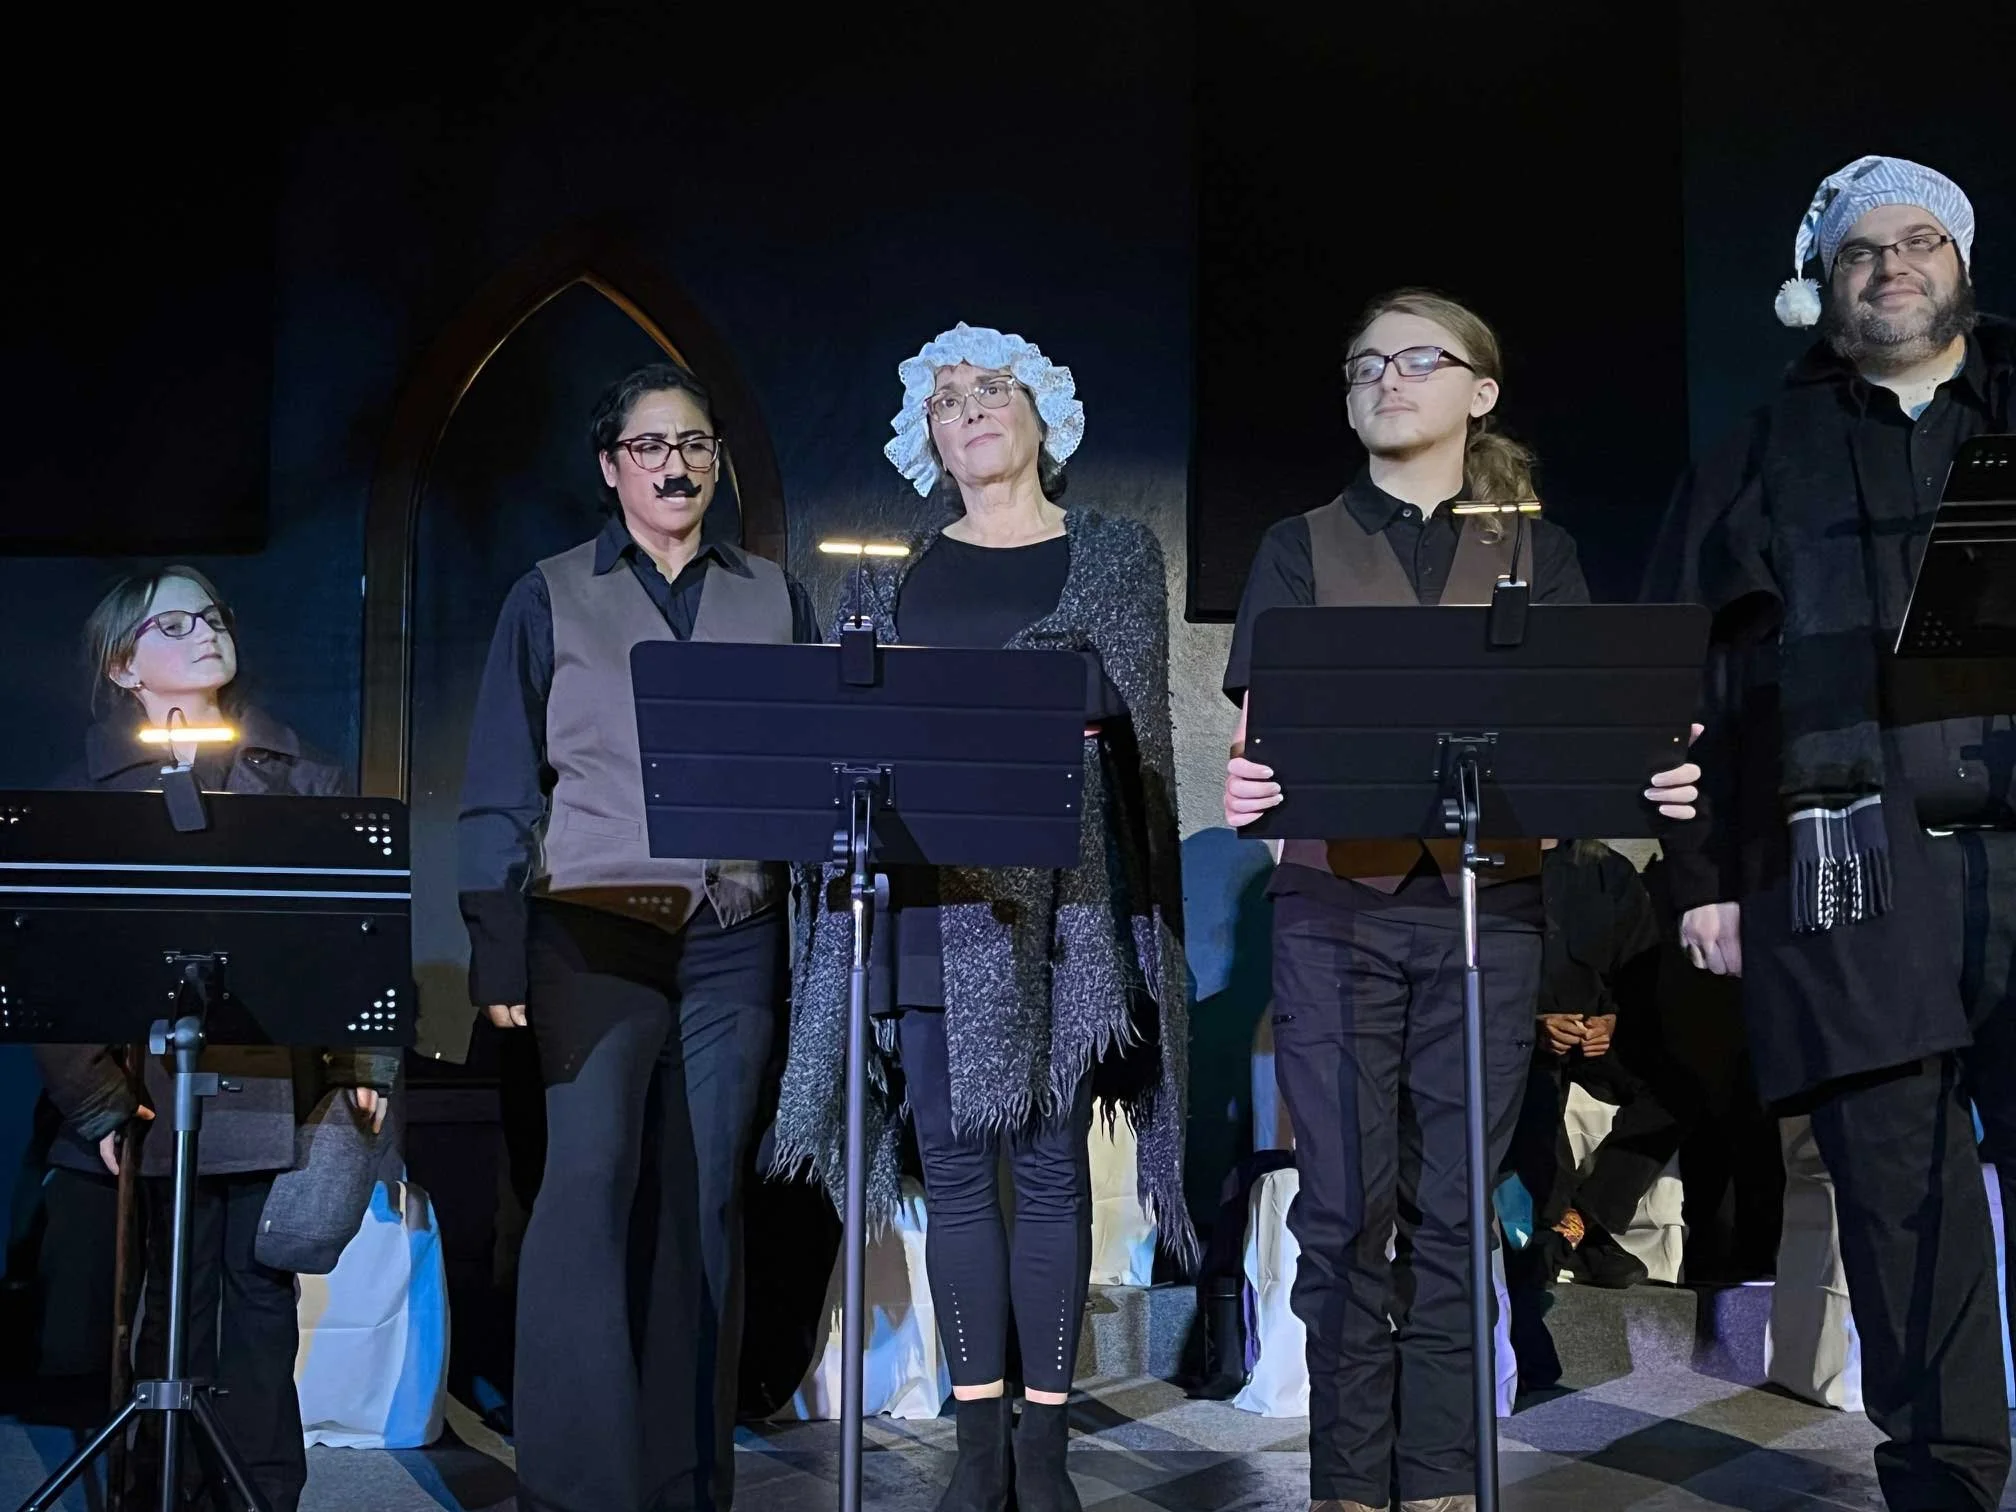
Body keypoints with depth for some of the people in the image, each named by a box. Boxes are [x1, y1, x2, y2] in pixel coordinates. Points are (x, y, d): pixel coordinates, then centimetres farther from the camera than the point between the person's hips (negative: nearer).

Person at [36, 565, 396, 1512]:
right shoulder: (88, 793, 6)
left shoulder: (302, 779, 11)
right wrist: (96, 1102, -8)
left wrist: (370, 1065, -3)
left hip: (279, 1085, 1)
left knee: (264, 1294, 2)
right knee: (175, 1301, 3)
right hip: (157, 1087, -1)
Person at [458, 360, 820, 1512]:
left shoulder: (774, 599, 13)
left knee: (705, 1200, 4)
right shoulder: (550, 599, 7)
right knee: (591, 1173, -14)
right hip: (596, 929, -2)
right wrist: (499, 954, -3)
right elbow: (501, 787, 4)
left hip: (733, 937, 2)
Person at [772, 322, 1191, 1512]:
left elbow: (1130, 725, -2)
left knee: (1047, 1161, 0)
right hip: (928, 891, 3)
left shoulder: (1118, 555, 7)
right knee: (955, 1164, 3)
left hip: (1058, 894, -2)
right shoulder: (903, 578, 14)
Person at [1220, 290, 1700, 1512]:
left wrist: (1651, 780, -16)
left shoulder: (1538, 553, 13)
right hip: (1336, 907, -1)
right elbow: (1264, 730, 1)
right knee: (1346, 1206, -3)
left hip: (1490, 907, 1)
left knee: (1453, 1207, 3)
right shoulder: (1303, 549, 10)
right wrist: (1248, 788, -23)